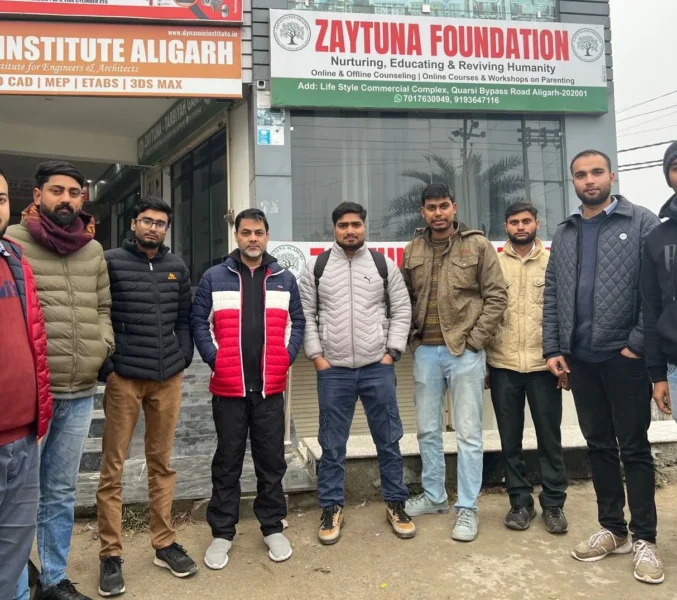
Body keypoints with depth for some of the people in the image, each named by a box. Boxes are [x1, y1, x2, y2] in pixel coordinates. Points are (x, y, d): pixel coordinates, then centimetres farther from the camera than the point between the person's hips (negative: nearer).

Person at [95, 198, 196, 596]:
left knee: (162, 463, 12)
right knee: (113, 466, 2)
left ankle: (165, 543, 23)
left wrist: (184, 358, 4)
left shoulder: (177, 267, 9)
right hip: (123, 378, -4)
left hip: (168, 378, 4)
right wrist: (105, 367, -10)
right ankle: (111, 554, 14)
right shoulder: (111, 262, -3)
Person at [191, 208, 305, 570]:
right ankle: (222, 532, 20)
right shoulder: (214, 278, 2)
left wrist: (286, 358, -2)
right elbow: (199, 321, 1)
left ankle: (273, 528, 24)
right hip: (228, 386, -1)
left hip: (271, 386, 2)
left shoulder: (285, 280, 9)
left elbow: (296, 322, 10)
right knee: (228, 461, 8)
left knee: (271, 458, 10)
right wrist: (215, 359, -8)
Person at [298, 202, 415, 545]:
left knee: (388, 440, 9)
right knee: (332, 444, 8)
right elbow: (306, 314, 4)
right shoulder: (316, 267, 4)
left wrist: (392, 352, -3)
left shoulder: (384, 265, 5)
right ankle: (331, 508, 22)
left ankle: (395, 504, 25)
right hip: (333, 370, 0)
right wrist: (316, 355, -3)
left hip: (378, 367, 1)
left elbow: (401, 311, 5)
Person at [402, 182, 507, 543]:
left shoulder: (478, 245, -2)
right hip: (425, 351, 4)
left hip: (465, 350, -4)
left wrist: (474, 339, -10)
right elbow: (404, 300, 14)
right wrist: (411, 338, 2)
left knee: (468, 432, 1)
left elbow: (497, 296, -5)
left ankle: (467, 508, 13)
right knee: (427, 430, 13)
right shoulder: (412, 251, 9)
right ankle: (434, 496, 30)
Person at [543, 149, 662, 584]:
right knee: (599, 445, 12)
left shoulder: (642, 223, -2)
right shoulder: (564, 234, 12)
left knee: (634, 448, 3)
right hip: (580, 359, 5)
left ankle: (644, 539, 15)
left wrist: (638, 344, -13)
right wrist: (553, 348, 4)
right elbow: (552, 295, 11)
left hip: (625, 356, -4)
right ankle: (613, 530, 24)